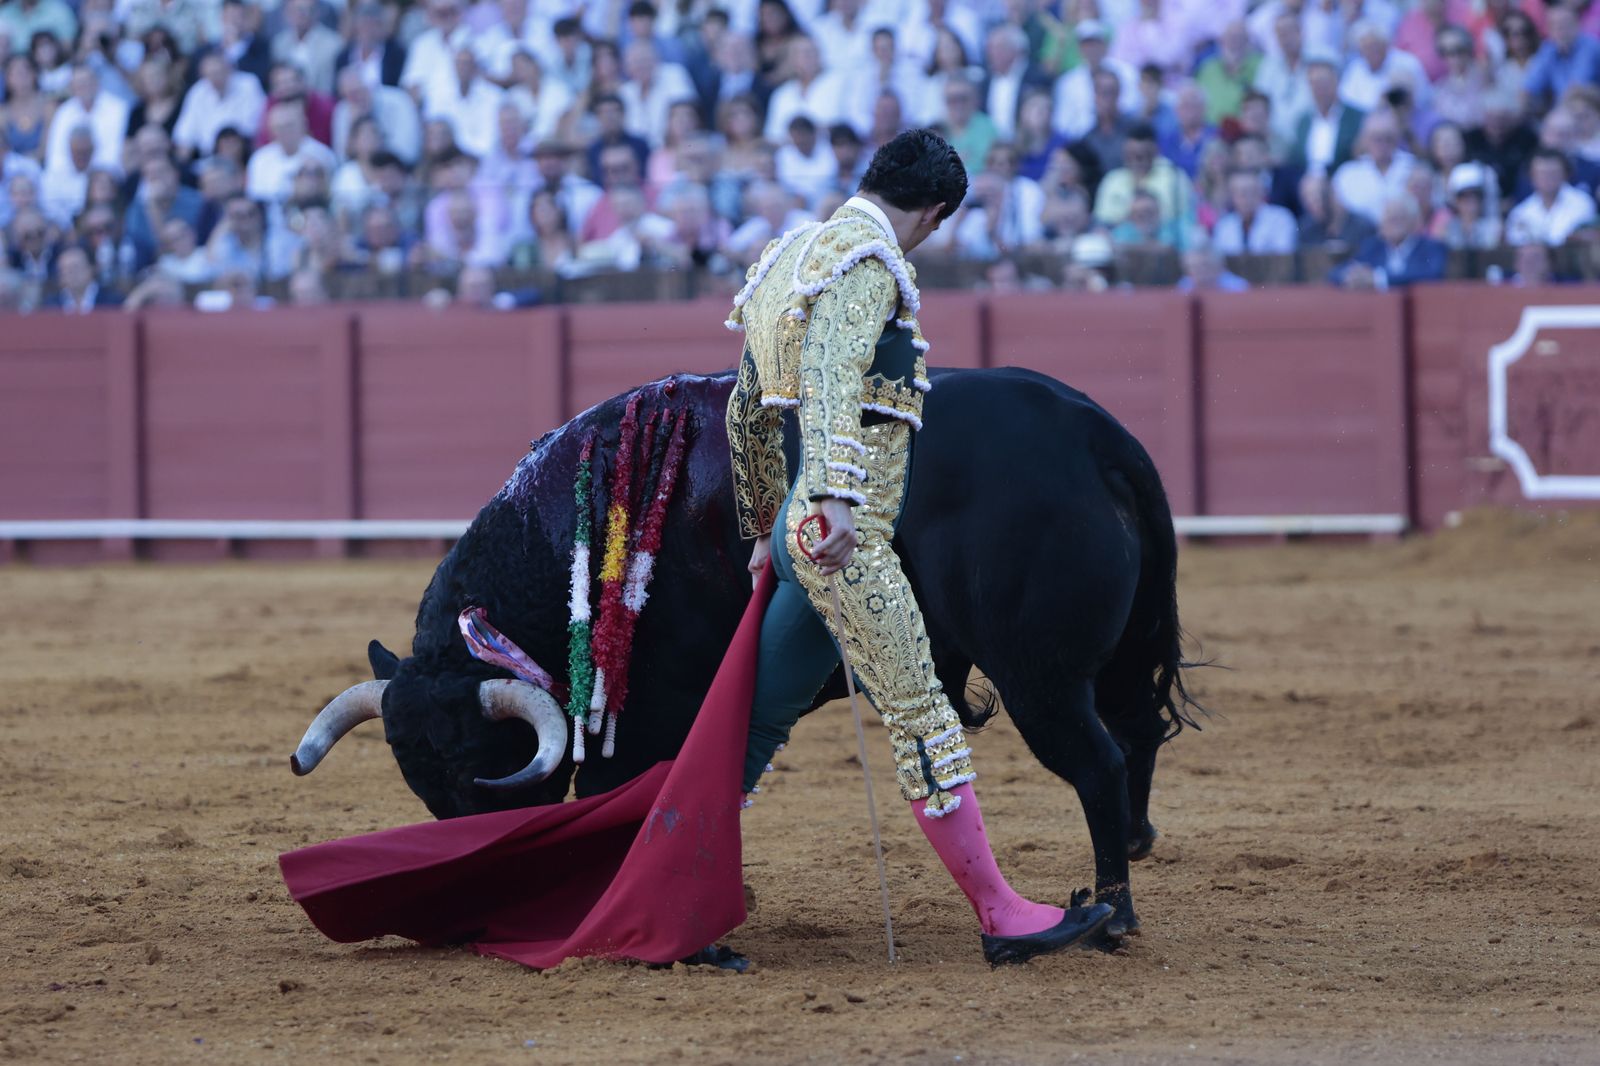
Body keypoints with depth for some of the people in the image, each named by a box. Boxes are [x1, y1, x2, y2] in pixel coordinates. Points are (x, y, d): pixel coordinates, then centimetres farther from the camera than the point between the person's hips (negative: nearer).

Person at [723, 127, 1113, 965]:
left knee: (757, 726, 14)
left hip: (811, 530, 10)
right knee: (921, 719, -9)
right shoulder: (867, 261, -8)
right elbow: (831, 377, -25)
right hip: (848, 537, -10)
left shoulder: (791, 256, 20)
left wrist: (764, 532, 36)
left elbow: (746, 413, 27)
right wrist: (833, 500, -36)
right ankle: (1000, 915, -9)